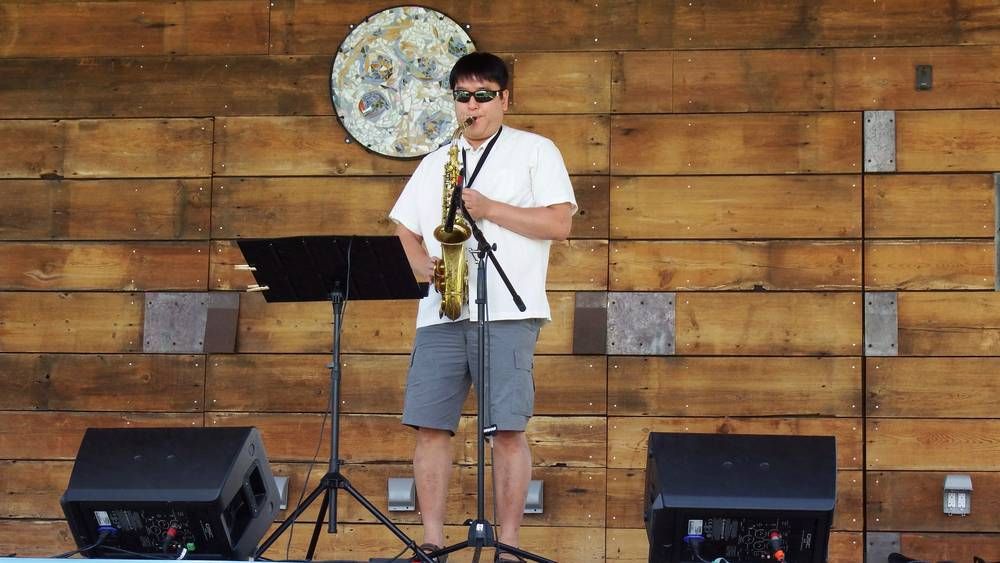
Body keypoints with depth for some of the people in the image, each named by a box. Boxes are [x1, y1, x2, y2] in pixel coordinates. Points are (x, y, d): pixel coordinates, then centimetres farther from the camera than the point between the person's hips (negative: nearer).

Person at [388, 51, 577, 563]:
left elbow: (559, 224, -3)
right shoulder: (435, 162, 21)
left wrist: (489, 208, -10)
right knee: (430, 426, -2)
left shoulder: (535, 151, 7)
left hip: (506, 313, -4)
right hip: (441, 312, 5)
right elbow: (404, 229, 23)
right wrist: (421, 266, 1)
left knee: (507, 430, -9)